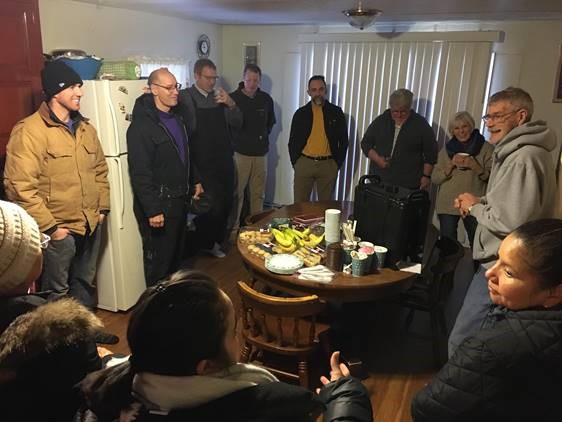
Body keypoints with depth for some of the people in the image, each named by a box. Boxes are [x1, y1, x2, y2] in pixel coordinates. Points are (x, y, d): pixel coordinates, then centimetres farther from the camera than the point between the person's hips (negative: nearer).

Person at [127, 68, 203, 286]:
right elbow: (140, 174, -22)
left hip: (179, 200, 9)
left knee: (178, 254, 20)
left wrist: (195, 181, 20)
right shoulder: (142, 126, -18)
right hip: (158, 204, -9)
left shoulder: (176, 116, 10)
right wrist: (152, 210, -23)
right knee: (158, 260, 3)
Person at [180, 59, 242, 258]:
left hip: (225, 160, 6)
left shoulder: (220, 96, 10)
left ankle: (217, 239, 35)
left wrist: (231, 104, -9)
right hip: (203, 163, -5)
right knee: (211, 205, -2)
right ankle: (207, 244, 22)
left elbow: (237, 123, 5)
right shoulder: (186, 97, -7)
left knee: (226, 202, 13)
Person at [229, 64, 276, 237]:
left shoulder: (266, 99, 7)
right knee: (237, 193, -2)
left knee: (258, 194, 10)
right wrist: (236, 140, -1)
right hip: (240, 152, -4)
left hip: (260, 153, 4)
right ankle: (233, 228, 8)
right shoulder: (234, 98, -6)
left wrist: (263, 136, 12)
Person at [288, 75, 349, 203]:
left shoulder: (336, 112, 4)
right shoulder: (300, 113, 6)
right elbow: (293, 141, 10)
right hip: (304, 163, 0)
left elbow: (344, 140, 7)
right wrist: (295, 163, 2)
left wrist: (338, 163, 2)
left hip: (328, 165, 0)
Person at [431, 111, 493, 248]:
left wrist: (475, 166, -16)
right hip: (447, 205, 2)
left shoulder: (486, 148, 2)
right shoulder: (447, 149, 9)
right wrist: (451, 165, -9)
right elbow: (435, 179, 5)